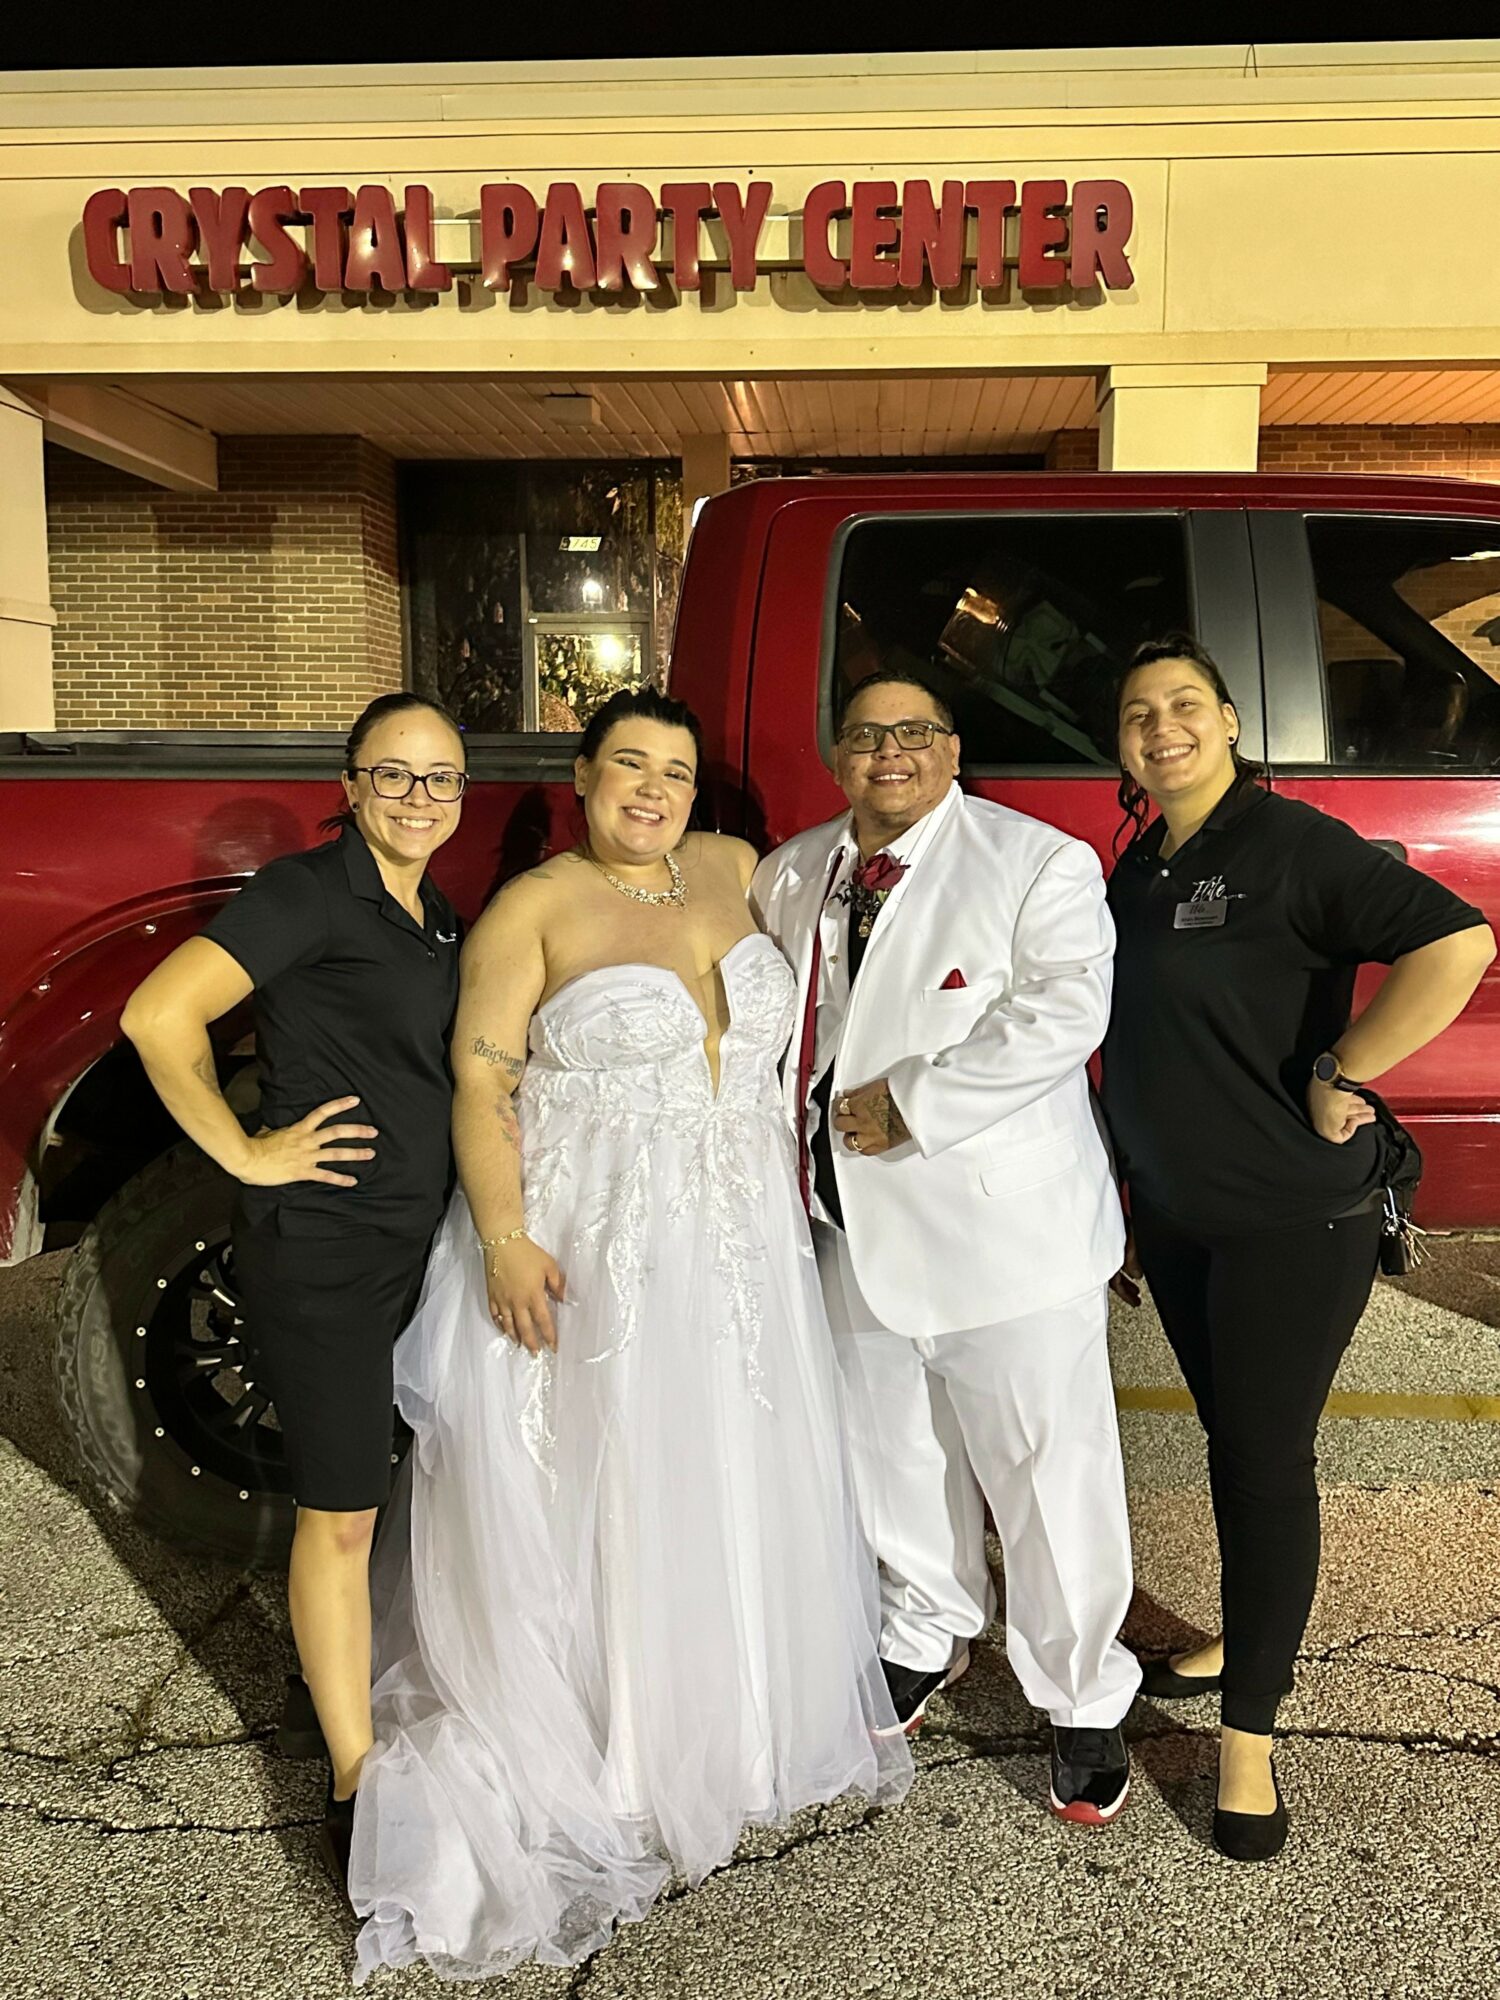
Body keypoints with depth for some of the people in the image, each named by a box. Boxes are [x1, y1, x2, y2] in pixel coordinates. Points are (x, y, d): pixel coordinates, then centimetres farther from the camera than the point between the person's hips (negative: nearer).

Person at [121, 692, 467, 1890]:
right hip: (322, 1249, -7)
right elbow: (159, 1015, -23)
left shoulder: (437, 917, 9)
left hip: (425, 1241, 8)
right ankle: (355, 1789, 20)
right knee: (342, 1516, 4)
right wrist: (244, 1153, -17)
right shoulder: (311, 893, -15)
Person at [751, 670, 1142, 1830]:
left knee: (1047, 1464, 4)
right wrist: (799, 1124, 3)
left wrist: (910, 1103, -20)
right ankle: (928, 1637, 44)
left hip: (1003, 1223, -5)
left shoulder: (1039, 861, -8)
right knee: (894, 1453, 20)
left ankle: (1084, 1702, 25)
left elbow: (1060, 1012, -20)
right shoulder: (791, 875, 10)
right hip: (859, 1224, 6)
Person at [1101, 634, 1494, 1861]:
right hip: (1177, 1217, 7)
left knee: (1266, 1457, 2)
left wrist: (1340, 1076, -23)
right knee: (1230, 1440, 19)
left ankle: (1249, 1739, 16)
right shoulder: (1138, 872, 8)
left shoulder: (1291, 844, -16)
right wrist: (1124, 1210, 18)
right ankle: (1250, 1642, 40)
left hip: (1293, 1219, -7)